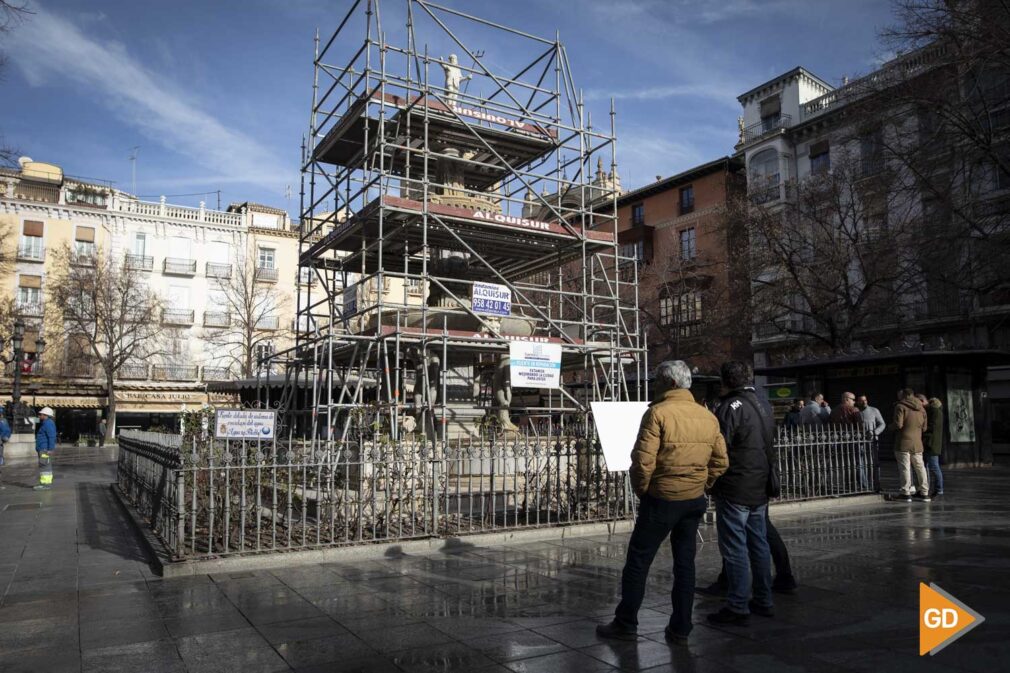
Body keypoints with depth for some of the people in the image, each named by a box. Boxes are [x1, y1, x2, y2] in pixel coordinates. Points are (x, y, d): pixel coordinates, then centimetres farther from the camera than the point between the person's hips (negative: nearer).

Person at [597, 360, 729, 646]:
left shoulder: (658, 413, -16)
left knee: (638, 561, 7)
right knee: (685, 563, 14)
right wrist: (701, 486, 14)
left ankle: (626, 624, 16)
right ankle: (680, 629, 21)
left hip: (661, 499, -6)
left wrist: (641, 490, -3)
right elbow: (720, 461, 7)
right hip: (695, 500, 6)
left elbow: (643, 461, -19)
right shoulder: (708, 416, 3)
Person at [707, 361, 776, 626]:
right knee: (759, 545, 16)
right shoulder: (761, 406, 14)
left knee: (735, 549, -3)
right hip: (760, 489, 9)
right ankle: (764, 601, 26)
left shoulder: (731, 406, -15)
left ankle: (737, 608, 1)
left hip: (734, 491, -9)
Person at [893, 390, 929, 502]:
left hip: (904, 443, -6)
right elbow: (924, 428, 14)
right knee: (920, 467, 13)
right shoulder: (921, 409, 12)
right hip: (917, 443, 6)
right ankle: (924, 492, 17)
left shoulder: (900, 406, -8)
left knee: (904, 468, -3)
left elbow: (898, 425, -17)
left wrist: (893, 426, 4)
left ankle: (906, 493, -2)